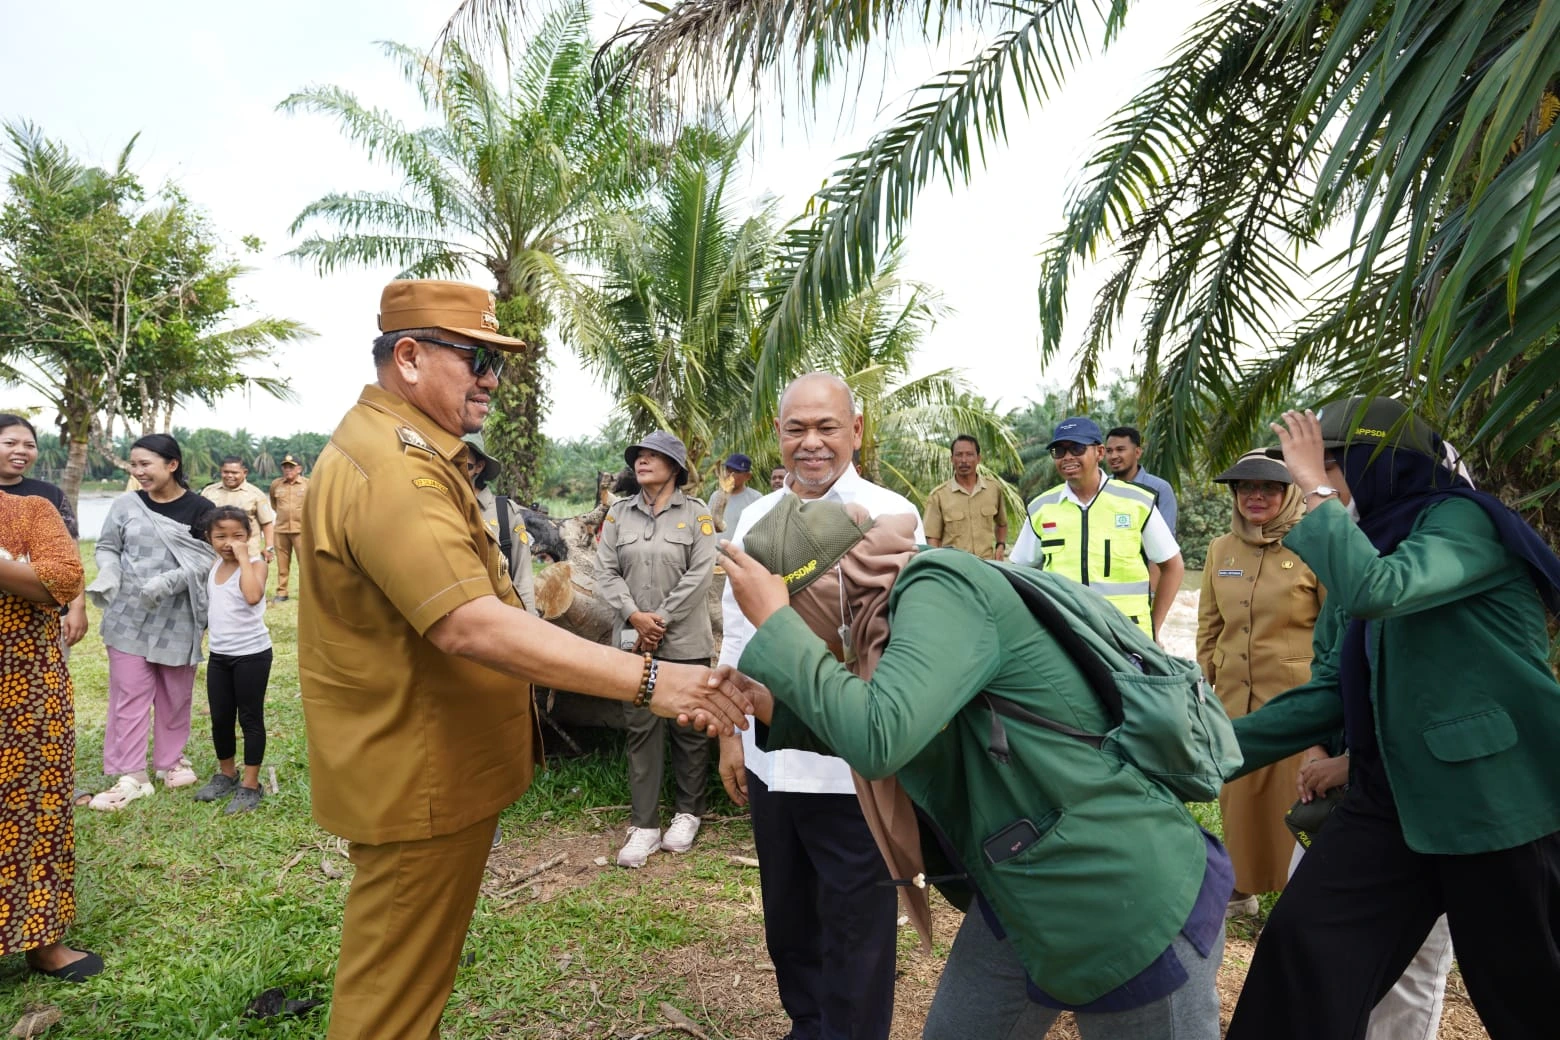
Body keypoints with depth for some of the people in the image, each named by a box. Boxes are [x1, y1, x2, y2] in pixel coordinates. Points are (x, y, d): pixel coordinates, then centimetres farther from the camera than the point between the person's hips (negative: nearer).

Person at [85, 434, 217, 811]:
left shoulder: (200, 509, -7)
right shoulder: (126, 505, 0)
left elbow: (209, 560, -9)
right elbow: (107, 547, 7)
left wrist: (169, 580, -23)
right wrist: (107, 574, -14)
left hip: (178, 618, -1)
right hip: (128, 614, 1)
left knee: (175, 694, 11)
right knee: (128, 694, 2)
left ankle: (171, 760, 29)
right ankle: (131, 775, 9)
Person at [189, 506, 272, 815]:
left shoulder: (255, 565, -13)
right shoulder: (213, 567, 7)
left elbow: (253, 596, -34)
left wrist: (243, 557, -27)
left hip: (251, 654, -6)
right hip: (218, 655, 6)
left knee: (250, 718, 3)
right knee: (220, 719, 16)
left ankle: (250, 785, 13)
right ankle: (226, 774, 34)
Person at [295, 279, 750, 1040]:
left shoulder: (406, 451, 12)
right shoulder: (392, 467, -25)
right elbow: (470, 626, -36)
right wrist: (649, 680, -40)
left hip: (430, 764, 11)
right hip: (419, 775, -10)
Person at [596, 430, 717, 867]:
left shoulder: (697, 514, -2)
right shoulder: (618, 514, 7)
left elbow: (700, 575, -9)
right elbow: (606, 573, 3)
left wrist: (660, 621, -12)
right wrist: (636, 616, -11)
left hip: (685, 641, -2)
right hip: (635, 640, 3)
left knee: (689, 728, 7)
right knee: (641, 729, 5)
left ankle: (688, 813, 23)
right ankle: (643, 824, 12)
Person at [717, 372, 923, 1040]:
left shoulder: (892, 517, -9)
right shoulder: (755, 518, 7)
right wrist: (730, 731, 13)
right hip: (770, 757, 6)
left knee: (855, 930, 11)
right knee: (786, 917, 22)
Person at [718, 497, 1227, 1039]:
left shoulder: (941, 588, -22)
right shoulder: (911, 604, 3)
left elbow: (879, 740, -36)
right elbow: (873, 730, 16)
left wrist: (773, 623, -23)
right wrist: (774, 708, 4)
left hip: (1132, 900, -8)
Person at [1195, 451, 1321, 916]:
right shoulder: (1220, 549, 7)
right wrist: (1205, 683, 12)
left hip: (1298, 699, -4)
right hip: (1234, 698, 5)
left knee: (1296, 800, 5)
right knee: (1237, 795, 14)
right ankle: (1241, 888, 32)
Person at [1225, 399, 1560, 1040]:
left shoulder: (1462, 518, -10)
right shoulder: (1370, 546, 11)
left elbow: (1377, 591, -32)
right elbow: (1332, 692, 8)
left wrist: (1317, 492, -19)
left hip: (1495, 791, -7)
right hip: (1395, 790, 7)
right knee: (1300, 941, 0)